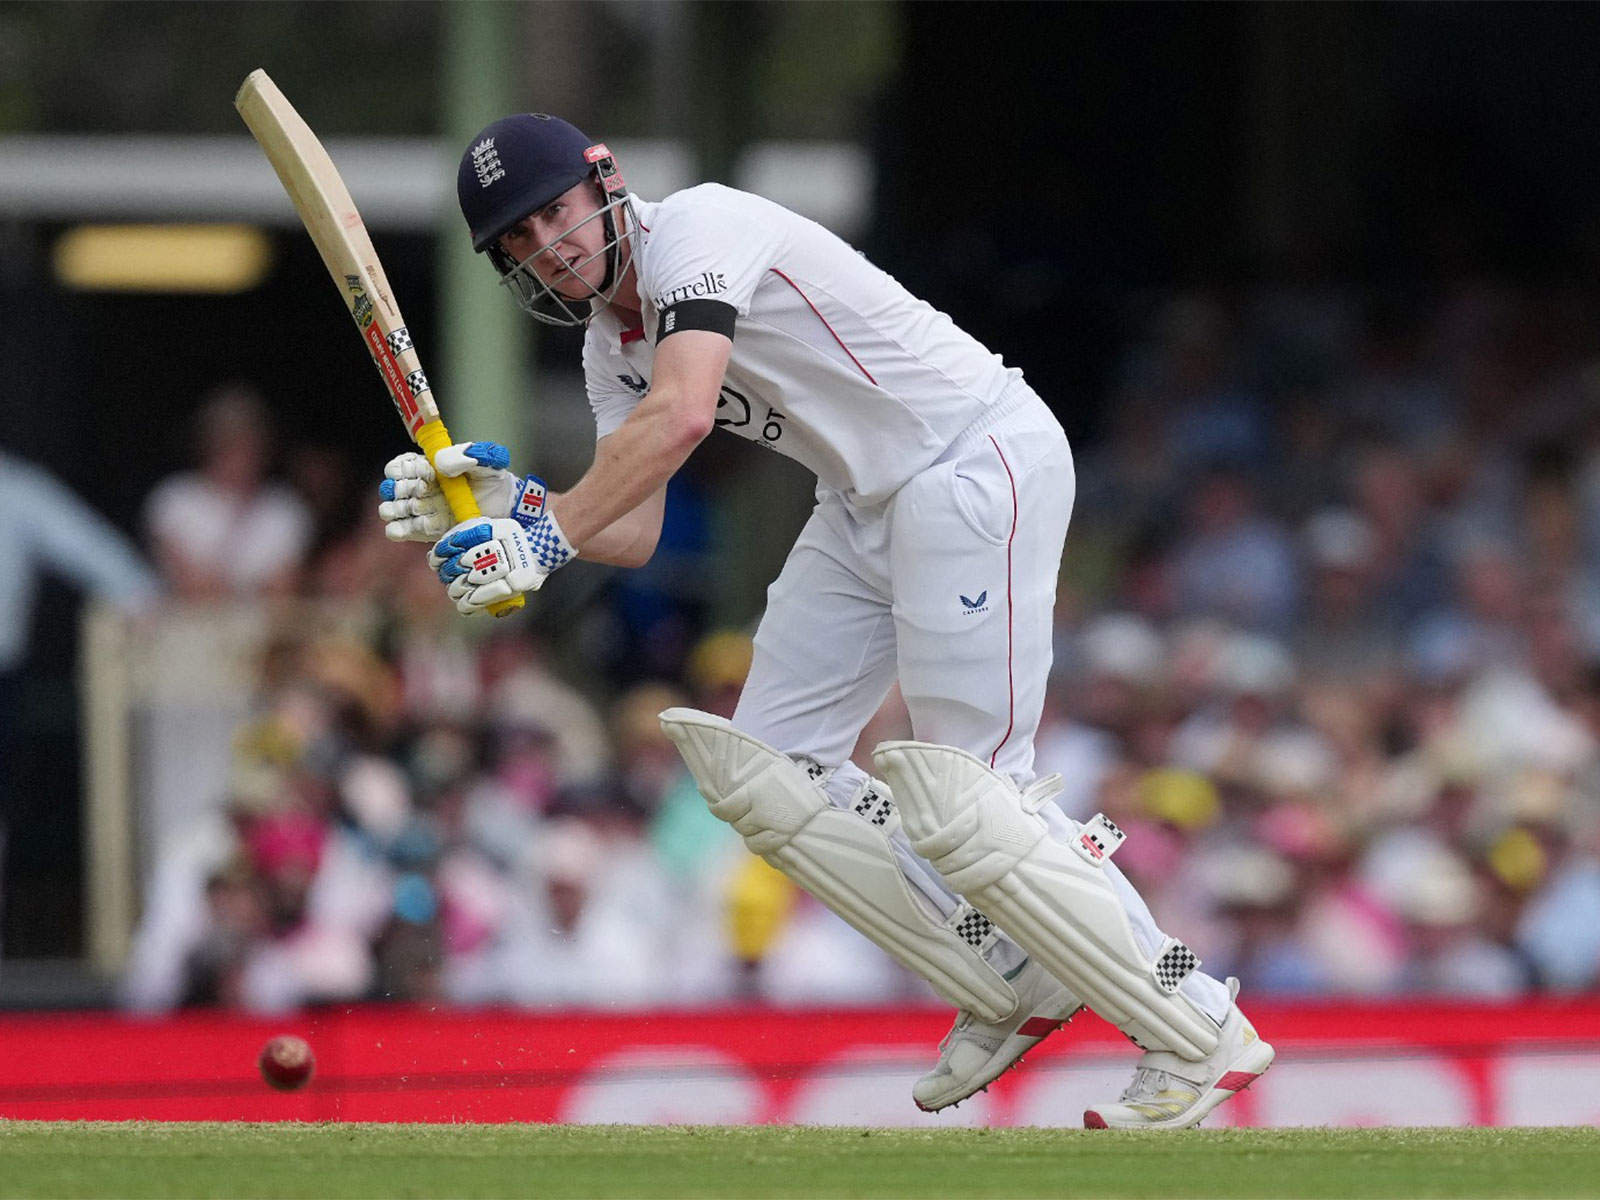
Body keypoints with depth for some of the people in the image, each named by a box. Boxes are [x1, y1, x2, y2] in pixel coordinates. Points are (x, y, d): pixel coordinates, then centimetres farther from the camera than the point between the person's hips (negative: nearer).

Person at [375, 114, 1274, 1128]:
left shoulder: (696, 227, -17)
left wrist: (549, 535, -33)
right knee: (763, 769, 6)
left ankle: (1201, 1035, -5)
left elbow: (682, 417, -32)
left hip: (981, 457, -10)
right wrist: (515, 508, -15)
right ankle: (1009, 984, 13)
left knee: (957, 797, -15)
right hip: (871, 504, 10)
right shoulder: (612, 348, 11)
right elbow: (633, 534, 2)